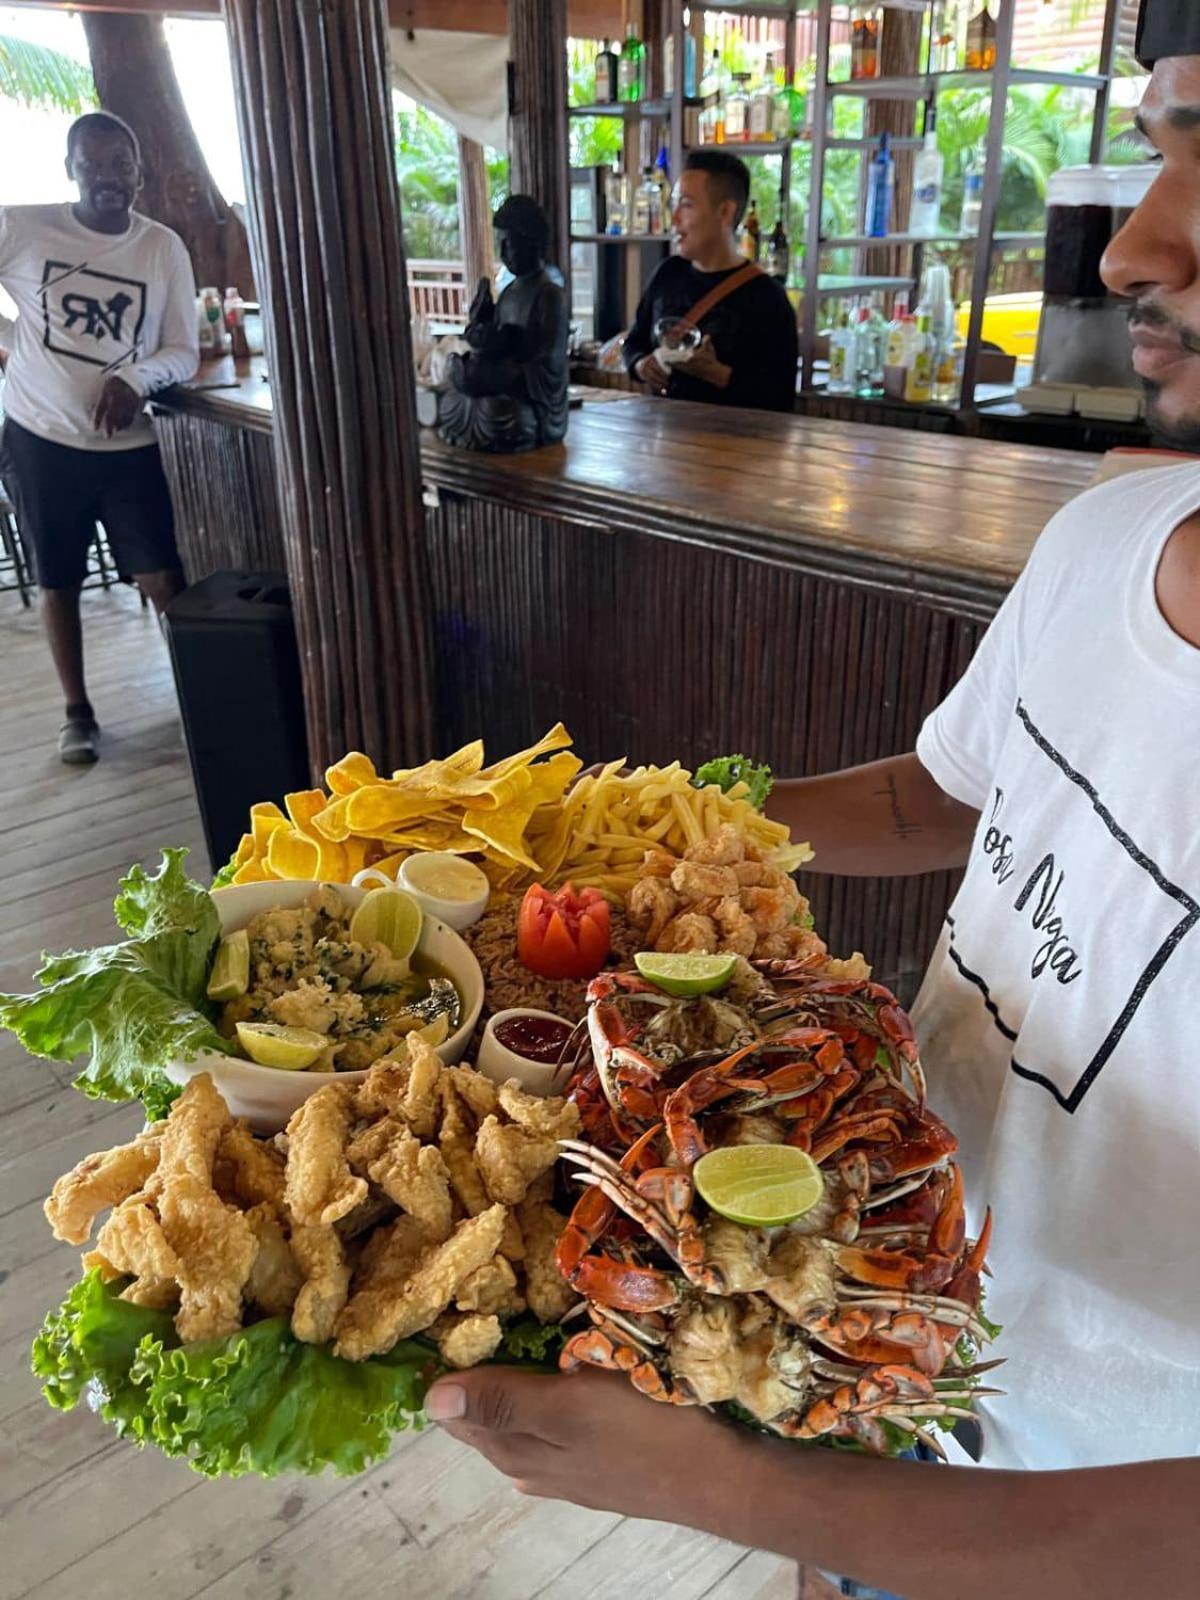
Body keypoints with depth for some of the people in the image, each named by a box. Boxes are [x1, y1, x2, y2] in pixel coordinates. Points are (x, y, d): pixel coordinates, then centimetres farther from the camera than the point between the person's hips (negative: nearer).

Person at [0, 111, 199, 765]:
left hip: (128, 445, 0)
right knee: (58, 581, 8)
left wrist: (135, 377, -18)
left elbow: (184, 351, -1)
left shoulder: (163, 247, 0)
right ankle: (78, 711, 22)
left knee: (160, 578, -6)